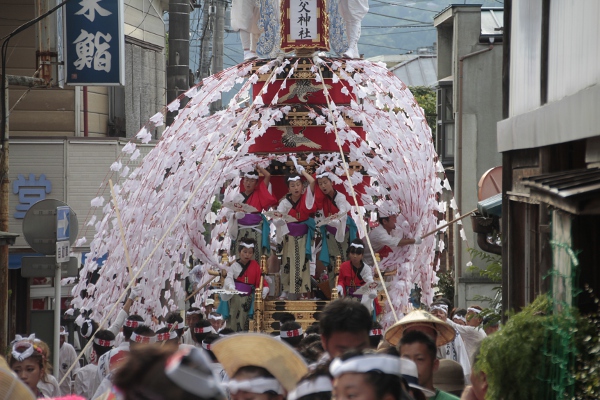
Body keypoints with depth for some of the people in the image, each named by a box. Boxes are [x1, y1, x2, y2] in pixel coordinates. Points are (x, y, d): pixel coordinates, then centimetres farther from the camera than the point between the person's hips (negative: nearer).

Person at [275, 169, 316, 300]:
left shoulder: (306, 198, -5)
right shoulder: (285, 202, -6)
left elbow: (312, 181, -18)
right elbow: (276, 219, -10)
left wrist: (302, 171, -7)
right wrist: (279, 219, -31)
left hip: (303, 236, 0)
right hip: (289, 235, 0)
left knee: (303, 263, 0)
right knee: (287, 263, 4)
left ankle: (303, 290, 4)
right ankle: (286, 290, 12)